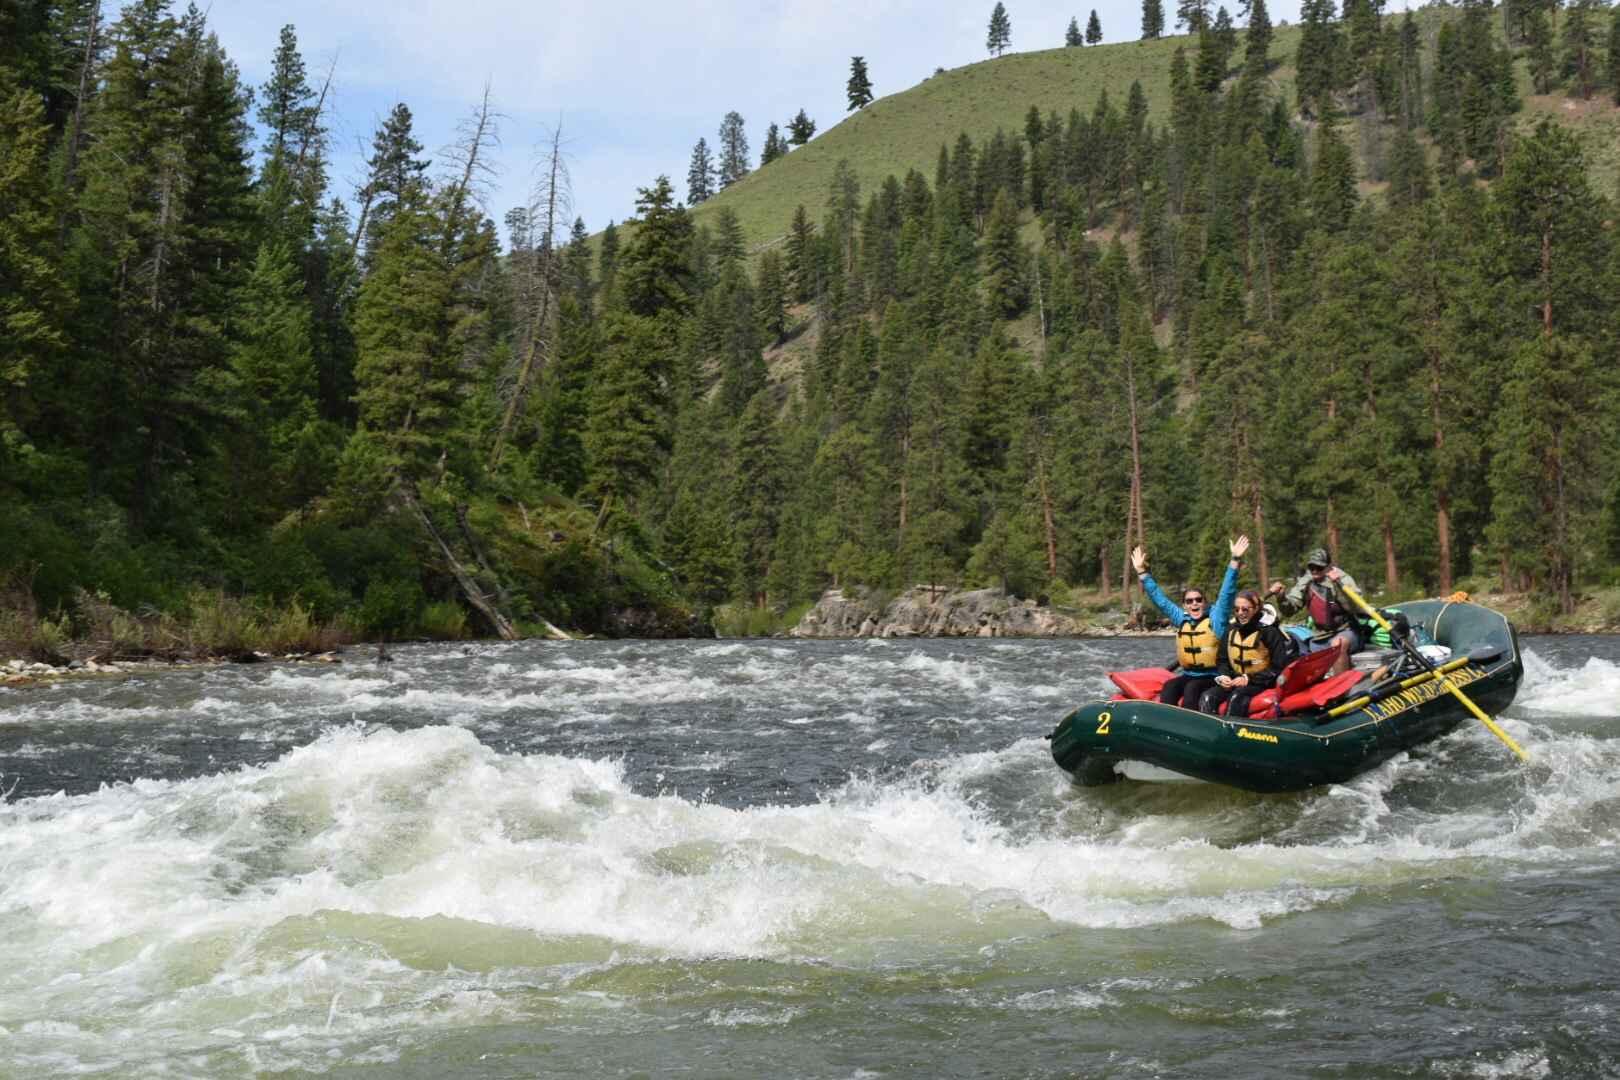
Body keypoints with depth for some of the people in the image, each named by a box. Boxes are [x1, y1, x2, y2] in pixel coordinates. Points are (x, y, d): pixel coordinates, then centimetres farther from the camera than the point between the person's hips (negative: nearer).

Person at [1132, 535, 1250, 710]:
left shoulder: (1215, 618, -1)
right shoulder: (1181, 619, 11)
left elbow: (1226, 593, -11)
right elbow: (1159, 598, 15)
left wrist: (1234, 561, -21)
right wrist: (1141, 572, 13)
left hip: (1212, 677, -4)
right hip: (1188, 675, 4)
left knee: (1191, 689, -32)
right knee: (1169, 688, -26)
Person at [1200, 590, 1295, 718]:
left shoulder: (1269, 631, -8)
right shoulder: (1231, 630, 8)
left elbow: (1278, 667, -9)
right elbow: (1222, 660, 18)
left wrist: (1249, 679, -16)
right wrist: (1224, 675, -5)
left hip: (1261, 683, -5)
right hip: (1235, 680, 5)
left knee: (1236, 697, -36)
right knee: (1207, 697, -23)